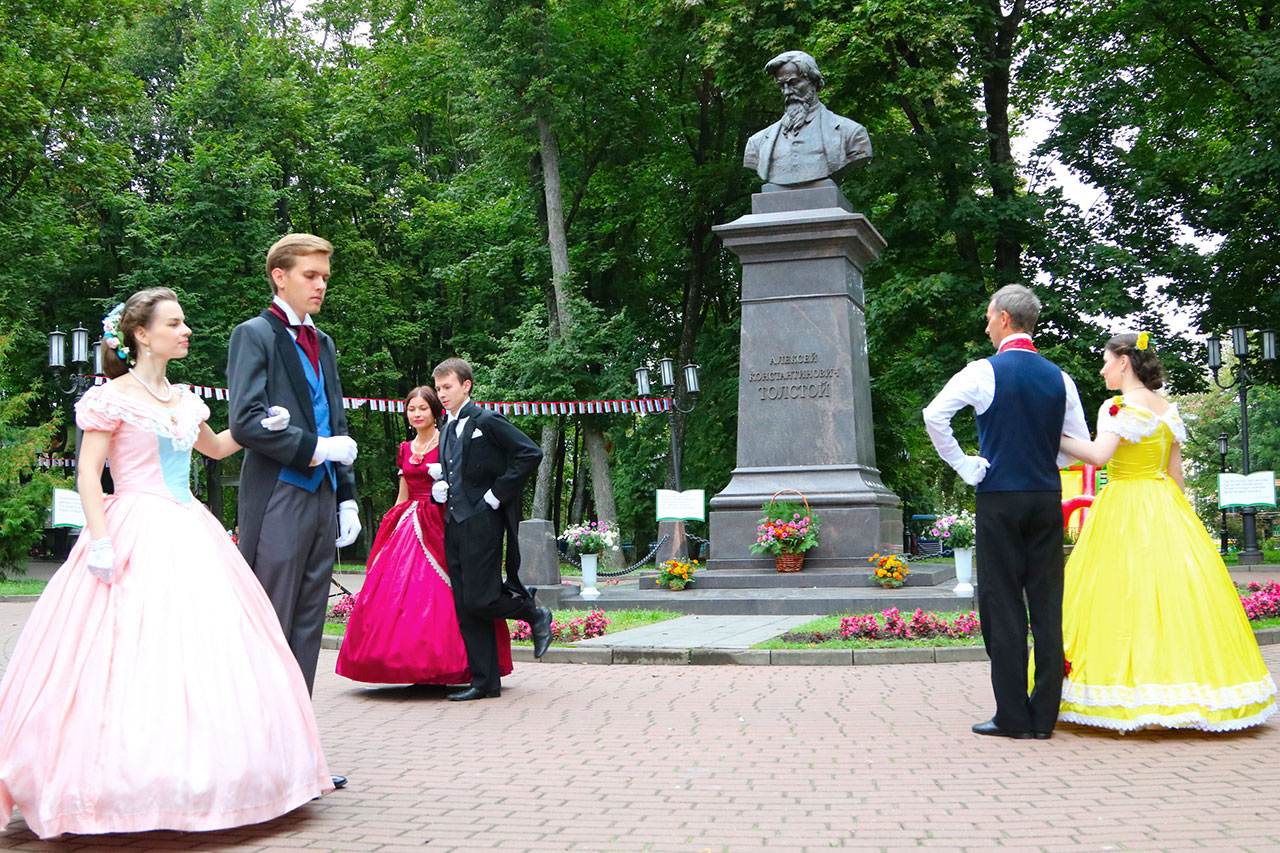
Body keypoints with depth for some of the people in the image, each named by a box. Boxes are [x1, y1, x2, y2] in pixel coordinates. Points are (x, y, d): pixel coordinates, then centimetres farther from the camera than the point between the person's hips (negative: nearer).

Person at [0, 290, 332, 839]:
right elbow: (88, 474, -8)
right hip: (136, 535, -7)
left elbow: (215, 448, 33)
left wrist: (257, 427, 16)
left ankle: (193, 774, 10)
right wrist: (100, 540, -19)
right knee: (132, 650, -10)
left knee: (204, 647, 2)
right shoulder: (113, 397, -3)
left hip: (188, 535, 7)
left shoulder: (183, 400, 16)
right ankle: (129, 781, -2)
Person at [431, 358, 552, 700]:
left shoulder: (486, 420, -6)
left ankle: (536, 615, 15)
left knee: (479, 600, -12)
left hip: (481, 522, -8)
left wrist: (497, 495, -12)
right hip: (454, 524, 8)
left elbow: (531, 454, -12)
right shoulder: (447, 430, 18)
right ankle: (485, 682, 10)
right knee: (465, 608, 5)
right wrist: (438, 490, 5)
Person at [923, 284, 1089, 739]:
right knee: (1047, 606, 6)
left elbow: (934, 416, -17)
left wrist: (966, 467, -8)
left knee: (1003, 605, 0)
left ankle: (1013, 717, 1)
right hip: (1047, 498, 4)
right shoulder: (1059, 377, 7)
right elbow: (1081, 444, 11)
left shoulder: (983, 372, -7)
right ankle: (1044, 715, 10)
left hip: (999, 498, -4)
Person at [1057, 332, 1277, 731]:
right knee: (1173, 585, 8)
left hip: (1124, 509, -7)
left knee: (1122, 591, -6)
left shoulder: (1120, 406, -11)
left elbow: (1099, 454, -25)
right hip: (1166, 510, 8)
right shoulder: (1167, 408, 12)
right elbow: (1176, 470, 16)